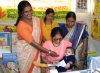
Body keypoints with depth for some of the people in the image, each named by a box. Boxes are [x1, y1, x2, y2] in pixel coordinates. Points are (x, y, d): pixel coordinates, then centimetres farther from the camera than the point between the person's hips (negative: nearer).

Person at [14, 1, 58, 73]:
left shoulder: (38, 20, -6)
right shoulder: (21, 26, -25)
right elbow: (33, 42, -27)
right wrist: (48, 52, -27)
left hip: (36, 50, 5)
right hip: (25, 51, -5)